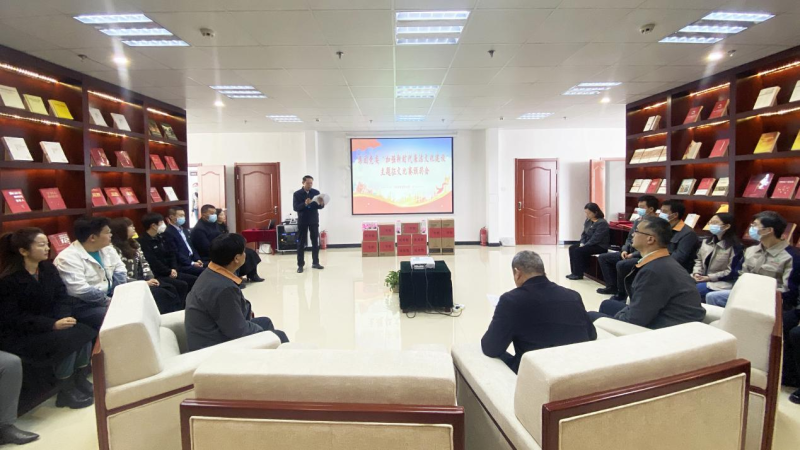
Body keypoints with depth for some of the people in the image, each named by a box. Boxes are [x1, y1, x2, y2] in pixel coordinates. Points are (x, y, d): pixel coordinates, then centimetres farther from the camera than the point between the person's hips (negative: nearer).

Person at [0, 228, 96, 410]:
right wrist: (53, 325, -28)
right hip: (17, 335, -6)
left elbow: (63, 297, 2)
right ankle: (66, 392, -10)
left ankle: (80, 381, -5)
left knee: (84, 333, -20)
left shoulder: (49, 269, 2)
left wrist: (63, 318, -19)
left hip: (48, 325, 6)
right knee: (66, 339, -28)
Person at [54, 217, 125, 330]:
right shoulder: (68, 258, -18)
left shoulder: (107, 249, 6)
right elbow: (81, 290, -25)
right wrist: (110, 301, -22)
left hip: (109, 297, 8)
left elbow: (120, 270, 11)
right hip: (82, 305, -8)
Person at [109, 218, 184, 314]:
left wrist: (150, 278, -5)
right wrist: (144, 283, -19)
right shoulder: (115, 249, -12)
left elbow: (144, 263, 13)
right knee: (161, 293, -25)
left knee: (171, 289, -16)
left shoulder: (134, 244, 15)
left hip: (142, 280, 8)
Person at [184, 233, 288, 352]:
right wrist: (259, 330, -8)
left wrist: (246, 309, 7)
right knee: (279, 336, -2)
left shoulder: (210, 274, 1)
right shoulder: (224, 288, -31)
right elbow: (239, 331, -25)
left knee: (265, 322, 21)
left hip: (213, 333, 10)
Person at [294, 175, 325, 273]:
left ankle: (315, 262, 15)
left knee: (315, 242, 6)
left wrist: (322, 204, -21)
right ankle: (300, 265, 5)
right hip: (302, 221, -2)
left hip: (314, 220, 2)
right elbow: (296, 208, -12)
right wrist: (305, 204, -28)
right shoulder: (297, 194, -4)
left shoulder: (316, 192, 3)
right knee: (301, 243, 2)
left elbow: (319, 206, 3)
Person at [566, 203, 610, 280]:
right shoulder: (588, 221, 7)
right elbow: (584, 233, 13)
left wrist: (584, 245, -20)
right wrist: (582, 243, -4)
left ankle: (579, 274, -12)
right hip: (589, 244, 9)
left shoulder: (602, 223, -20)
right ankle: (575, 272, -1)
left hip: (600, 246, -9)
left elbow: (595, 239, -24)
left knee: (578, 250, -22)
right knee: (572, 248, -3)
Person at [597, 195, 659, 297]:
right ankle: (612, 286, 8)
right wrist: (625, 250, 2)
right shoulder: (637, 221, 12)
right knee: (603, 257, 6)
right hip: (630, 253, 10)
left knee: (621, 265, -34)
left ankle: (622, 293, -11)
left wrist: (633, 255, -21)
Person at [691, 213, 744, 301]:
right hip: (701, 278, 7)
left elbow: (732, 272, -13)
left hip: (722, 282, -6)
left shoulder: (735, 247, -10)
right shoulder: (707, 241, 11)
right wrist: (696, 273, -4)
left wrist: (709, 277, -16)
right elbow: (699, 260, 15)